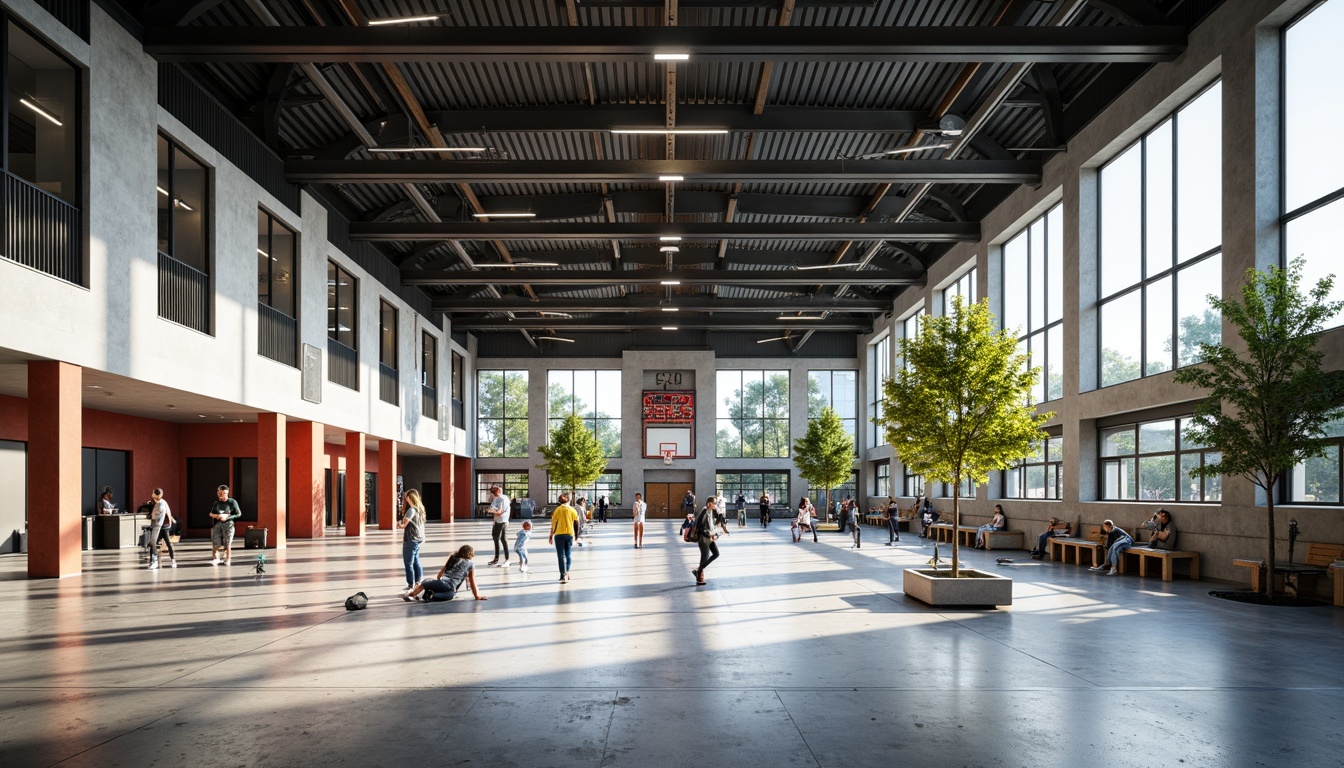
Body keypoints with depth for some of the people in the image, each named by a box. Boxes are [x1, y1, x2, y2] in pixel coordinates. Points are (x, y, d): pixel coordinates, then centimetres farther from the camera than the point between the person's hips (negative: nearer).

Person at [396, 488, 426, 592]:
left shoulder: (411, 509, -16)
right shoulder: (420, 508, 10)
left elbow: (404, 524, -19)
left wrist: (399, 524, 0)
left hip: (411, 540, -9)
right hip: (419, 539, 9)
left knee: (408, 563, -3)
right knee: (416, 562, 18)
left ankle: (411, 586, 0)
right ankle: (418, 583, 24)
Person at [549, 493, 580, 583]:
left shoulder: (557, 510, -3)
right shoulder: (573, 510, 1)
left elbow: (554, 524, -4)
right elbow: (576, 524, 2)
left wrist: (551, 536, 2)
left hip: (559, 535, -2)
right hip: (570, 534, 2)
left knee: (561, 556, 2)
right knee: (568, 555, 18)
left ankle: (563, 575, -4)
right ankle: (567, 572, 19)